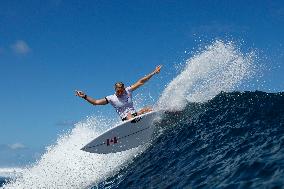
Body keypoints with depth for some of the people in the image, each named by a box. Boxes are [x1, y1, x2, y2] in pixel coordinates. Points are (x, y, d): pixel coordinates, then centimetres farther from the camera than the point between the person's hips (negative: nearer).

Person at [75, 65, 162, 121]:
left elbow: (140, 82, 8)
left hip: (135, 114, 3)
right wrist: (85, 96, -15)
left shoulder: (128, 91, 7)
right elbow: (95, 102, -2)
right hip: (126, 118, -3)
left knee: (148, 109, -23)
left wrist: (154, 73, 9)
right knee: (129, 115, -37)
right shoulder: (111, 98, -1)